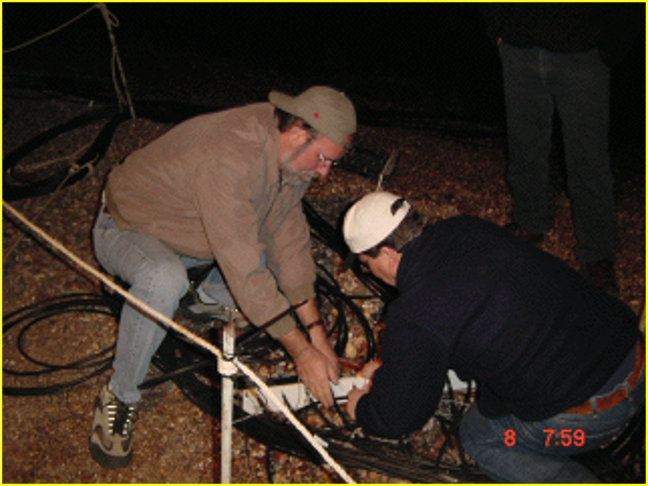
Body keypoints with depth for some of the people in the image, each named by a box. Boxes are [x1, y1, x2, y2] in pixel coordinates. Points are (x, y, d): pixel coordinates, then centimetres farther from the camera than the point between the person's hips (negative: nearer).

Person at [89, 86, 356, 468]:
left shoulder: (290, 150, -12)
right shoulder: (229, 159, -40)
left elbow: (288, 237, -8)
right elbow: (245, 270, -39)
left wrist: (317, 332, -12)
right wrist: (302, 352, -34)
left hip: (193, 232, 7)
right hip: (128, 229, -7)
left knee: (292, 238, -1)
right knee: (165, 279, -40)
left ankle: (209, 297, 15)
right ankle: (119, 396, -18)